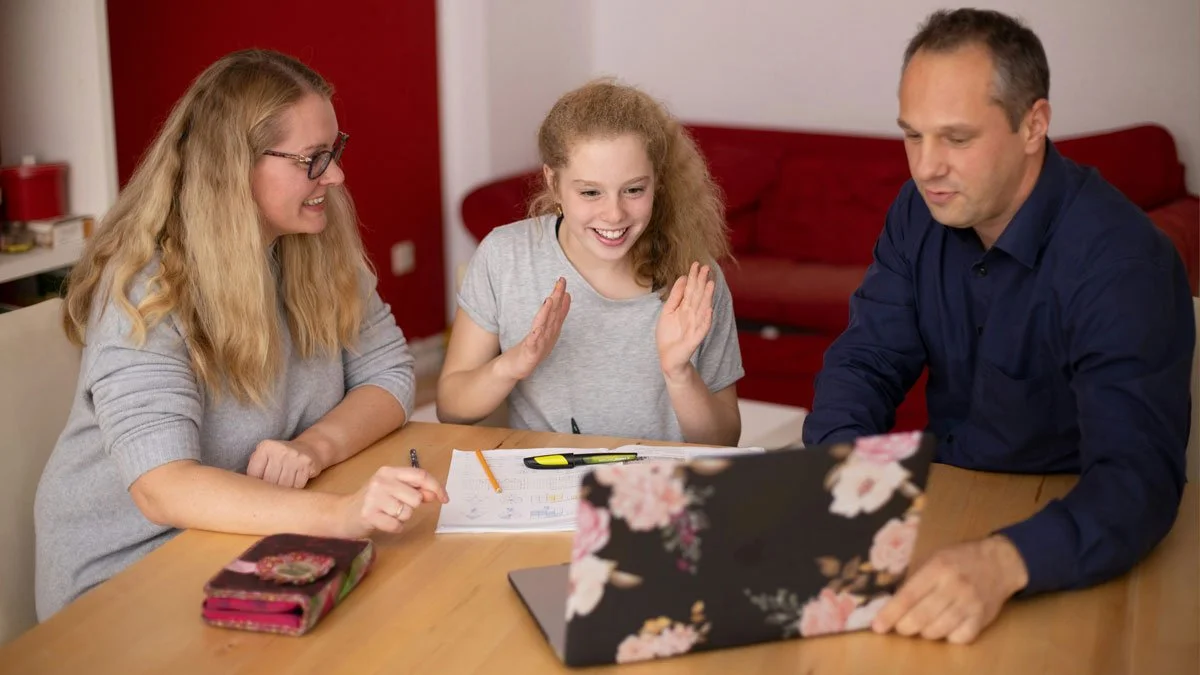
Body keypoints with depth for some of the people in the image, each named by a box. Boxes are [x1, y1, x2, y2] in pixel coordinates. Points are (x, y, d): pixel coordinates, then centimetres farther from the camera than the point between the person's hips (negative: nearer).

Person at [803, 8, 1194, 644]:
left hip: (1060, 539, -5)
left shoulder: (1120, 262, -23)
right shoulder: (923, 210, -2)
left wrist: (1003, 562, -51)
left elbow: (1139, 473, -32)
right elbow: (867, 359, 0)